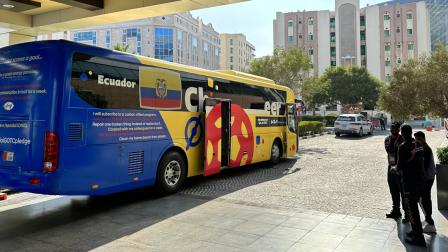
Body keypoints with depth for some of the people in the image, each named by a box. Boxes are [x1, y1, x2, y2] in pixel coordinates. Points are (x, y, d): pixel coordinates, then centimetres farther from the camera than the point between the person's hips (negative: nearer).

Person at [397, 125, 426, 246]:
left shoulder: (403, 147, -19)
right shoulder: (419, 144, 4)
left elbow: (400, 167, -18)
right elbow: (420, 160, 13)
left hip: (409, 180, -8)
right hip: (420, 178, 8)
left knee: (412, 208, 1)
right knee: (414, 205, 20)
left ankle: (418, 237, 7)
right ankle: (416, 231, 30)